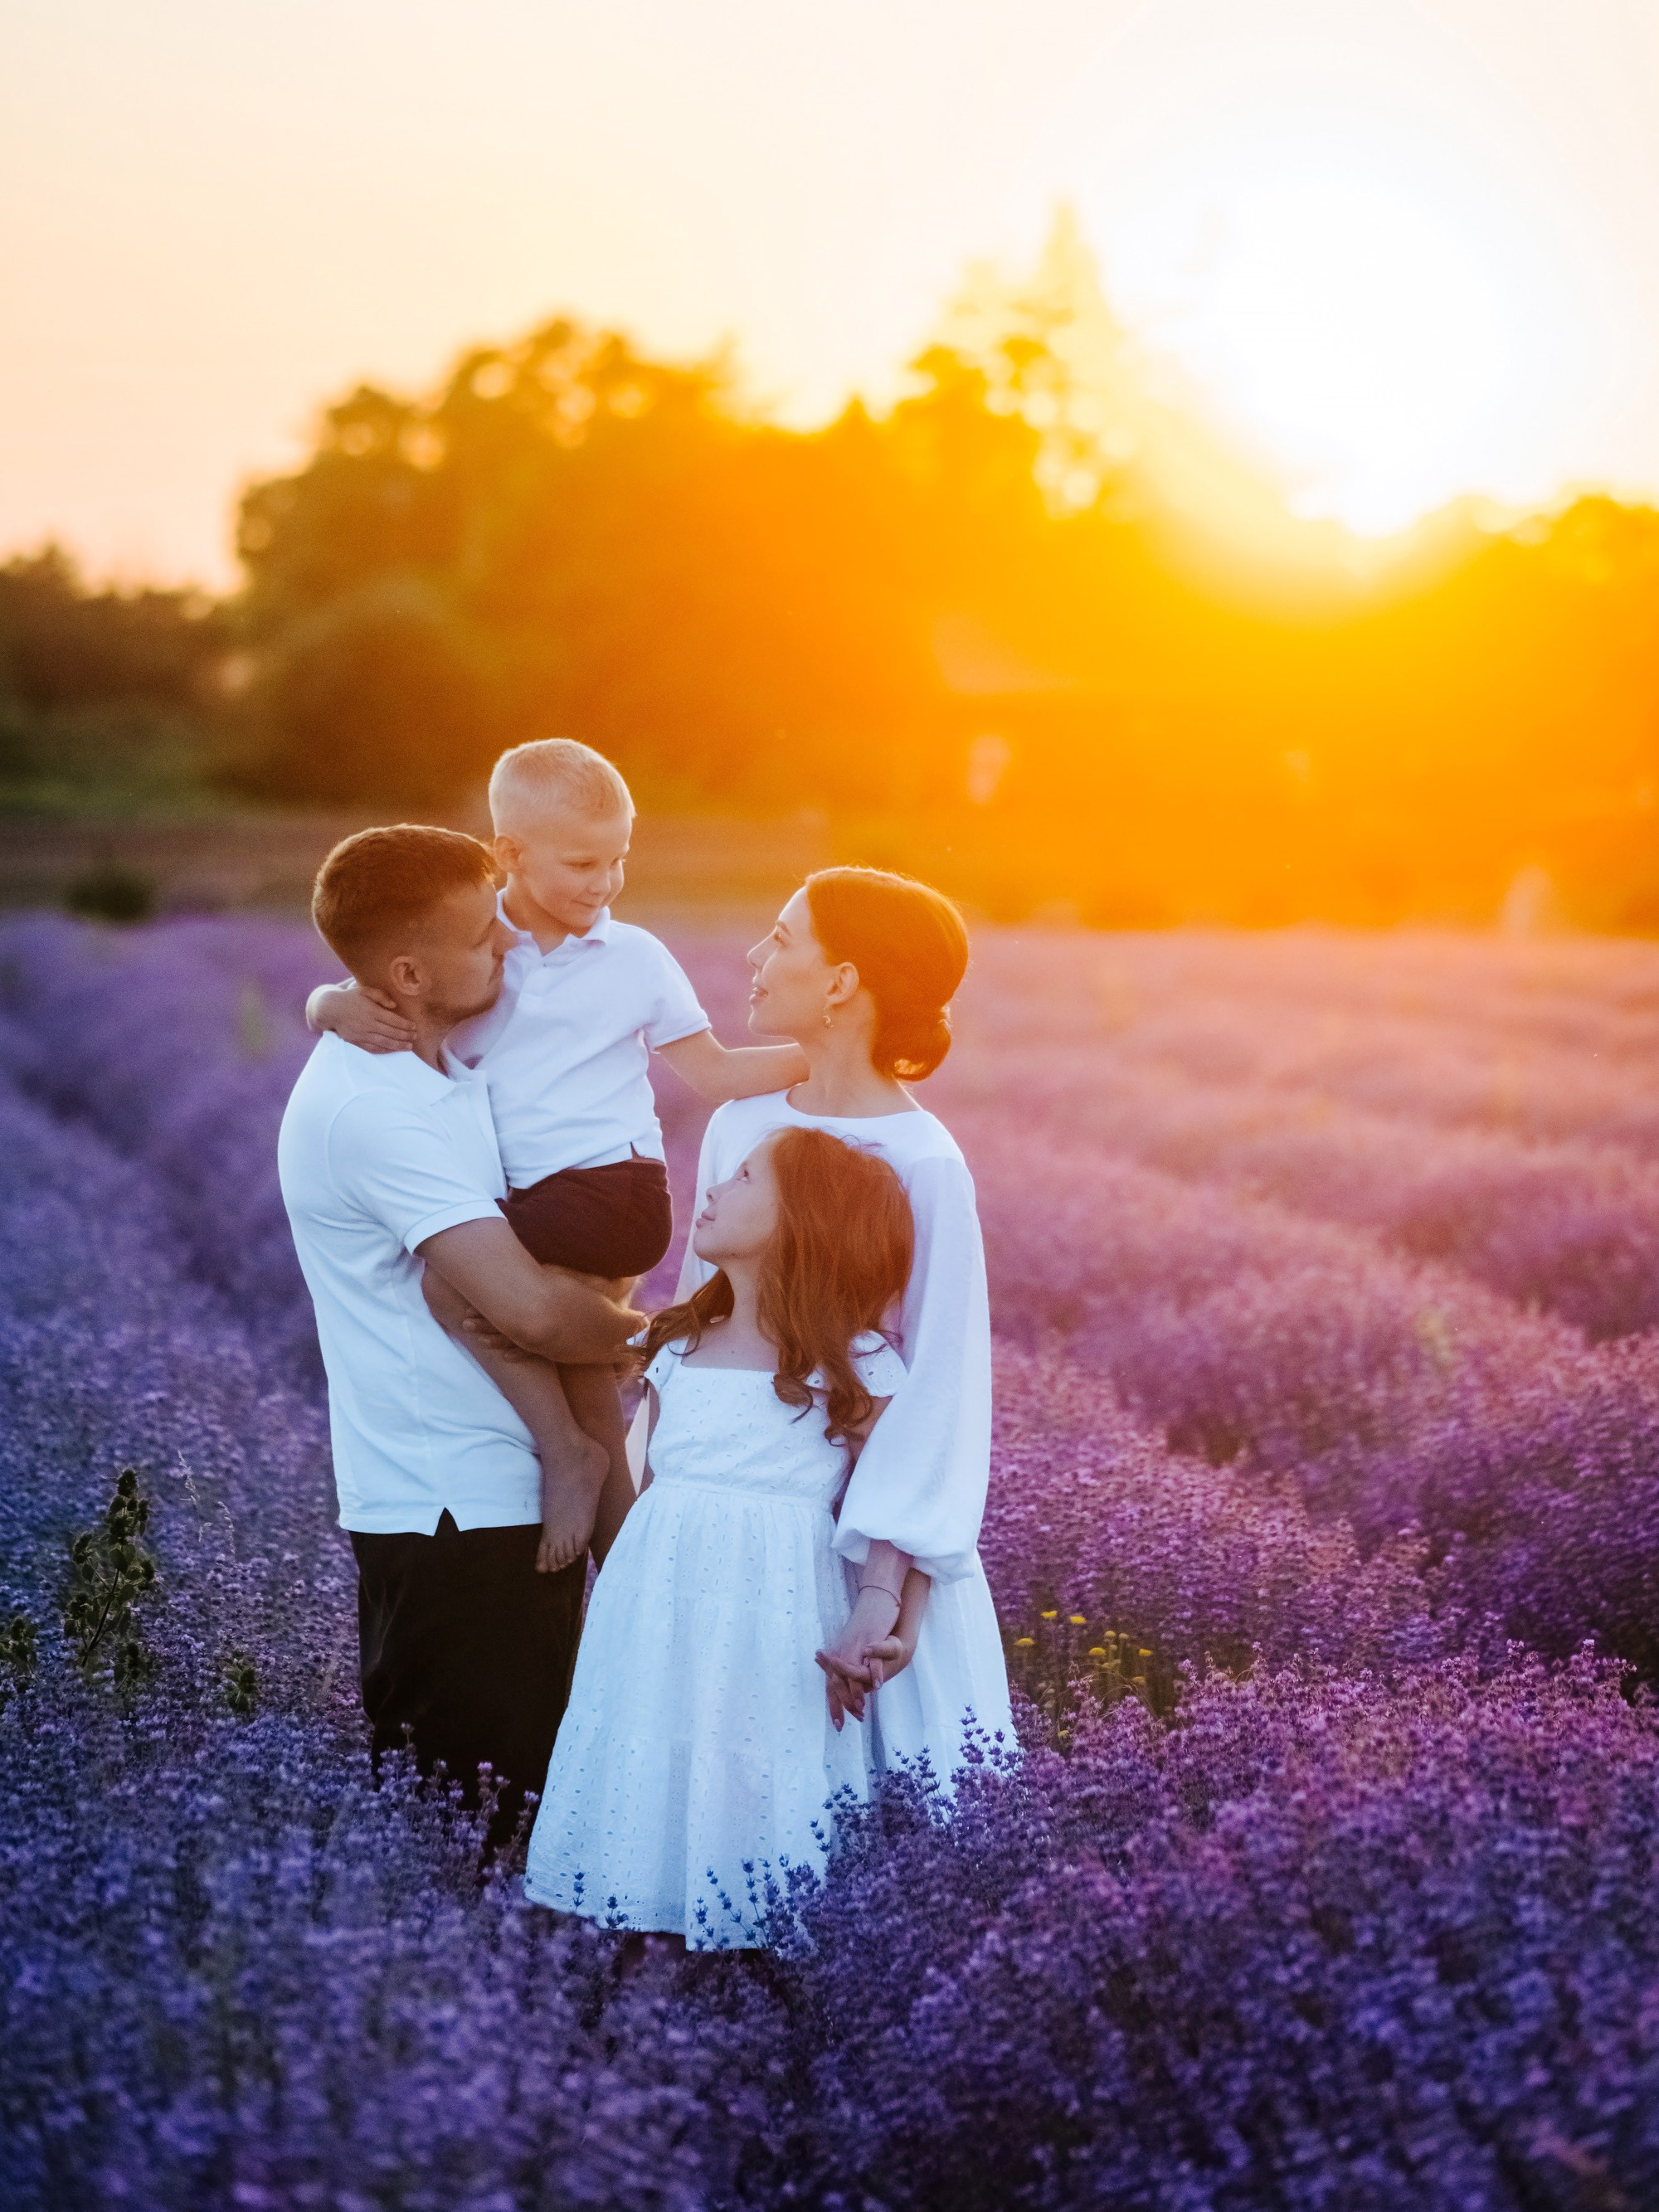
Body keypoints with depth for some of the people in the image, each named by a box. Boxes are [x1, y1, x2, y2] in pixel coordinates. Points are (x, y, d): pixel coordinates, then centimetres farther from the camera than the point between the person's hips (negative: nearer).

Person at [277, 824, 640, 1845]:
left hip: (511, 1492, 10)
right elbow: (531, 1309, -25)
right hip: (453, 1516, -10)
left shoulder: (436, 1061, 8)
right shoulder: (375, 1110, -23)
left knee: (525, 1777, 17)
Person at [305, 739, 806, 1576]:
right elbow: (328, 1002, 10)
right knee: (591, 1402, 9)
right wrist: (342, 1008, -13)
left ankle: (567, 1450, -11)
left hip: (614, 1185, -4)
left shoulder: (636, 958, 4)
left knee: (452, 1284, -25)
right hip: (531, 1204, 4)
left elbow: (714, 1071, 8)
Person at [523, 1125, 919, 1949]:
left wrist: (878, 1617, -15)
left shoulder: (858, 1368, -3)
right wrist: (608, 1604, 13)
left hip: (774, 1624, -5)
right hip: (655, 1621, 5)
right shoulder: (676, 1349, 12)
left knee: (752, 1797, -3)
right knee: (646, 1785, 6)